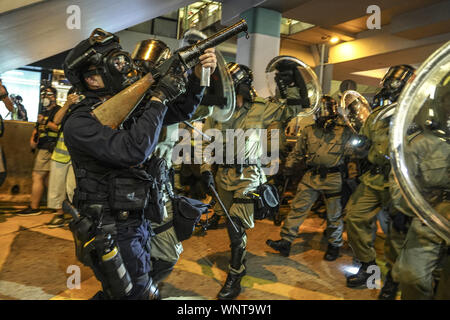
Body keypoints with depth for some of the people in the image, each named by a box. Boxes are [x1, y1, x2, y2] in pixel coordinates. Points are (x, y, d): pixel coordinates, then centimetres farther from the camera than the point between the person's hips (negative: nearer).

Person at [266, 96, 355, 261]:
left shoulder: (344, 132, 2)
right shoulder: (309, 131, 8)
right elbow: (297, 152, 14)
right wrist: (289, 167, 4)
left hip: (333, 179, -2)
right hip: (311, 176, 2)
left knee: (334, 215, 10)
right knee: (297, 207, -2)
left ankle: (334, 245, 30)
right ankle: (286, 242, 6)